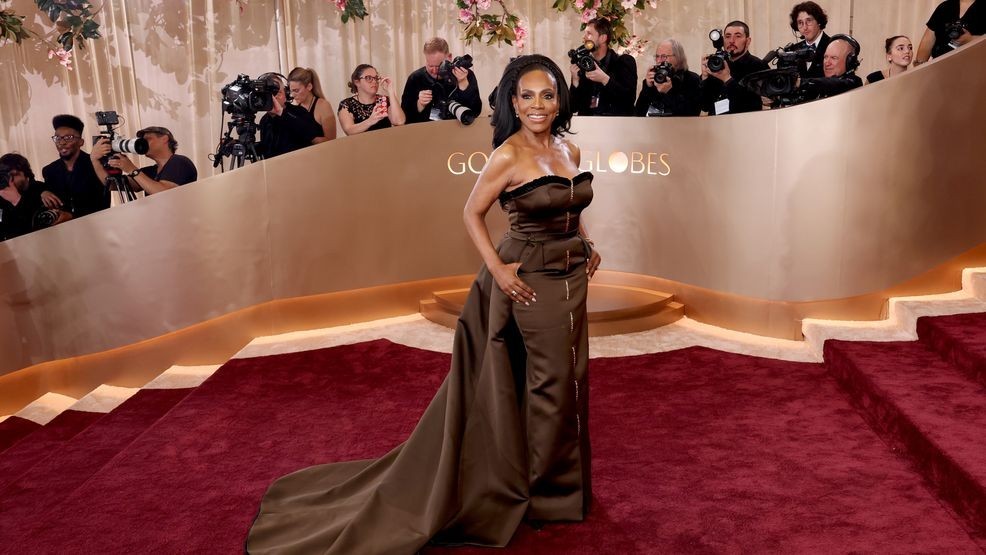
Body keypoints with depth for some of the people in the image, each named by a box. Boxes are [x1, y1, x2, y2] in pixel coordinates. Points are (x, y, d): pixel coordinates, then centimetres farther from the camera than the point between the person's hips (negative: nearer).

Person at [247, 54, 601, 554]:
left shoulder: (570, 150, 6)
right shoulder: (507, 156, -15)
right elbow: (472, 213, -9)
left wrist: (586, 248, 7)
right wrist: (498, 269, -17)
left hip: (572, 277, 7)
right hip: (534, 280, -7)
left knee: (570, 377, 15)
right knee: (551, 380, 4)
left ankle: (562, 481, 35)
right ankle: (544, 488, 26)